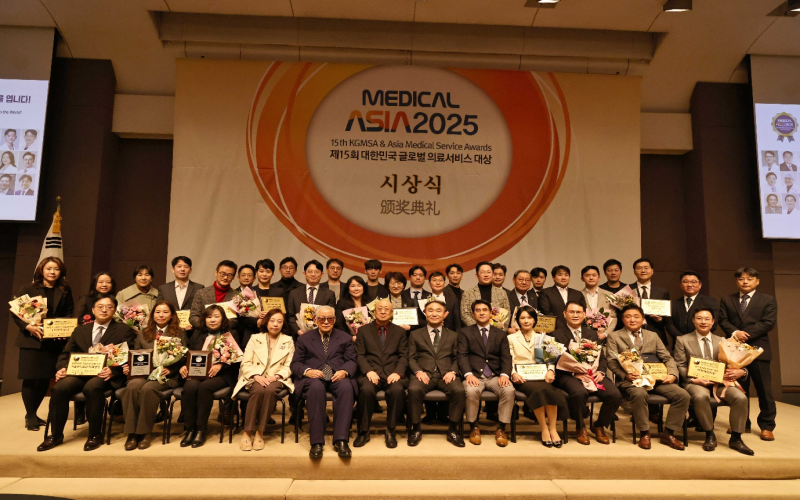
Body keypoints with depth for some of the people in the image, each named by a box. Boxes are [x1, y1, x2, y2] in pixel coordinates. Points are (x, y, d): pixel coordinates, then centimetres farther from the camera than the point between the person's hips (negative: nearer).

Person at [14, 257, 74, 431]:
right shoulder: (28, 289, -2)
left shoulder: (65, 291, 5)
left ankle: (33, 414, 27)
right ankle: (30, 416, 18)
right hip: (31, 340, -2)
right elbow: (16, 313, -3)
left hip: (54, 342, 3)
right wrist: (28, 327, -19)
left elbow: (69, 314, 6)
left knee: (45, 379, 9)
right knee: (30, 378, 1)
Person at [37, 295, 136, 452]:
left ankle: (95, 435, -18)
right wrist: (62, 368, -3)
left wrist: (113, 370, -20)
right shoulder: (80, 331, 21)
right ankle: (56, 435, -7)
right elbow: (66, 354, 19)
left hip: (105, 374, -4)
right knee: (59, 388, -25)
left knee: (92, 387, -35)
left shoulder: (124, 330, 7)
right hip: (80, 372, 4)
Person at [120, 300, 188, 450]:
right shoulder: (143, 334, 23)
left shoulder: (180, 333, 13)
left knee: (148, 388, -34)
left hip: (167, 376, -3)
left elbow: (183, 358, 3)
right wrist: (128, 367, -2)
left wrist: (171, 369, -14)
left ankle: (145, 432, -19)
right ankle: (131, 433, -23)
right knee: (132, 387, -31)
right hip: (143, 373, 3)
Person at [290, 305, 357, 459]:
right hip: (314, 377, 0)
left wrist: (344, 371, -13)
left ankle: (341, 440, -32)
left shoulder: (345, 338, 20)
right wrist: (307, 371, -12)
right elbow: (295, 363, 10)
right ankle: (317, 442, -32)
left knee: (346, 387, -35)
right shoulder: (304, 339, 19)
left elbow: (351, 361, 10)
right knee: (316, 387, -37)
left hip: (337, 377, 1)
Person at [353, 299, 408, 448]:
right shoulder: (363, 330, 14)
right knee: (366, 390, -34)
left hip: (392, 374, 1)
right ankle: (363, 432, -14)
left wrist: (397, 372, -11)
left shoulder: (400, 331, 17)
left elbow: (404, 356, 8)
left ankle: (390, 431, -14)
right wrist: (369, 371, -13)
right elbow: (359, 355, 6)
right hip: (370, 373, 0)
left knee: (397, 390, -33)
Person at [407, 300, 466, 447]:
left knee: (459, 390, -31)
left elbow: (457, 358, 14)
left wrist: (453, 371, -7)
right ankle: (416, 428, -14)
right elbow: (411, 358, 9)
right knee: (414, 390, -35)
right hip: (423, 373, -1)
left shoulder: (453, 335, 21)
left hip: (446, 374, 1)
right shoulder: (415, 334, 17)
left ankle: (452, 429, -12)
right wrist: (418, 371, -10)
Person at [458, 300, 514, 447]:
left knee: (509, 390, -29)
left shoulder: (500, 334, 17)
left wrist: (504, 374, -13)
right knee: (471, 391, -34)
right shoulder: (465, 332, 11)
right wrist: (468, 374, -19)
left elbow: (506, 357, 7)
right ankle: (474, 428, -10)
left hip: (495, 376, 2)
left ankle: (501, 429, -11)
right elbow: (462, 355, -1)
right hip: (475, 375, -2)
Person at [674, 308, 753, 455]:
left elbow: (733, 364, 13)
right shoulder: (682, 341, 7)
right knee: (701, 396, -36)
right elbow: (680, 366, 1)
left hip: (720, 382, 3)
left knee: (740, 397, -25)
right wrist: (693, 379, -15)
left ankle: (735, 438, -6)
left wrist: (741, 372, -11)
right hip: (695, 382, -3)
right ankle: (710, 435, -13)